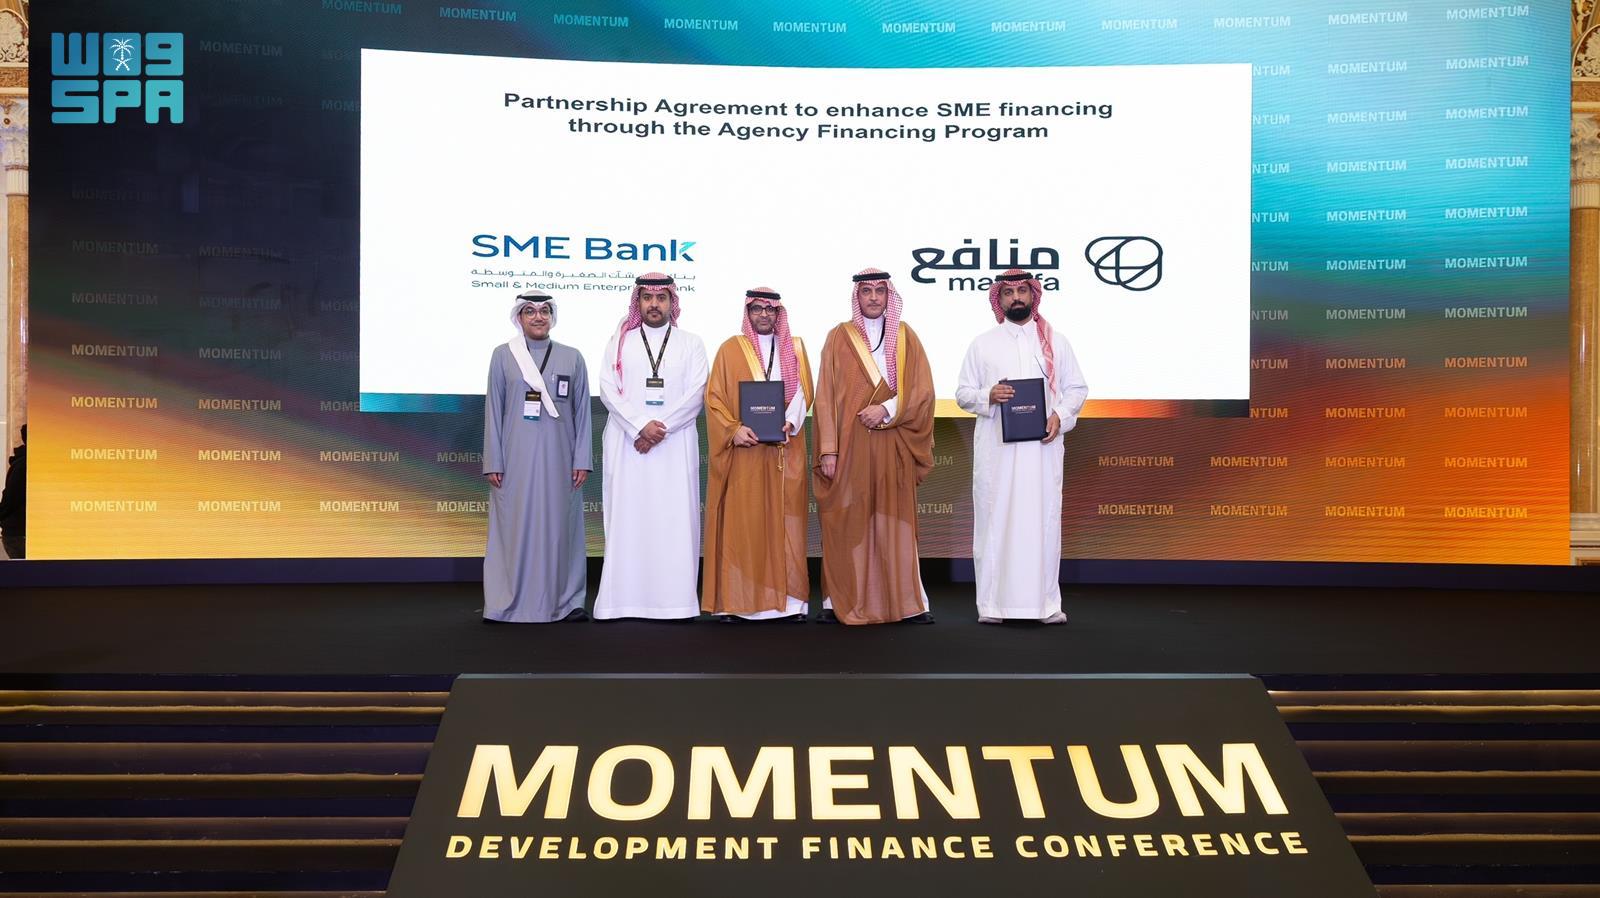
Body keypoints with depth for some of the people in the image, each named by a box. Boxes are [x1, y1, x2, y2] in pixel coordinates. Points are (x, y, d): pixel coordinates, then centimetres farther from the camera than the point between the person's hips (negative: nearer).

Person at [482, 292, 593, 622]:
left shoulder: (572, 357, 7)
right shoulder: (503, 355, 5)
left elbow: (582, 411, 7)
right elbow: (493, 410, 4)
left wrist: (582, 459, 1)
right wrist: (493, 462, -1)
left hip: (558, 456, 1)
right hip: (516, 456, -1)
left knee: (560, 525, 4)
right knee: (514, 526, 2)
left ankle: (565, 600, 12)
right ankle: (509, 603, 10)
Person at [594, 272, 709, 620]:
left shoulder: (690, 344, 11)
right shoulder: (620, 342, 12)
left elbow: (696, 394, 0)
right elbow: (608, 389, 1)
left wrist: (661, 428, -11)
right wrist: (641, 426, -12)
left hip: (676, 445, 0)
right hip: (627, 444, 1)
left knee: (675, 518, -4)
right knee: (627, 517, -3)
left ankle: (675, 600, -2)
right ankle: (624, 599, -2)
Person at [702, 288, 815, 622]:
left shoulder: (795, 348, 14)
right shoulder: (731, 349, 7)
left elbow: (803, 393, 5)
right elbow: (714, 398, 1)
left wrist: (789, 423, -13)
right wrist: (733, 429, -14)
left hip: (785, 450, 2)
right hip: (743, 450, -2)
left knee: (783, 523, 1)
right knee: (740, 523, -4)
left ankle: (786, 599, 4)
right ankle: (736, 601, -1)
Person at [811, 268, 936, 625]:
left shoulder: (905, 336, 11)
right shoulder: (839, 337, 7)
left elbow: (923, 390, 4)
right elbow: (826, 396, 1)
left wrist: (887, 409, -13)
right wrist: (828, 450, -8)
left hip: (893, 445, 1)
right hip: (849, 445, -1)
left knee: (895, 522, 1)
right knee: (847, 523, 0)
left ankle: (909, 602, 4)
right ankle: (839, 600, 8)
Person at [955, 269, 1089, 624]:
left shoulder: (1055, 341, 13)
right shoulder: (982, 344, 11)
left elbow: (1077, 388, 14)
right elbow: (962, 393, 10)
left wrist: (1061, 415, -5)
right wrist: (988, 395, -11)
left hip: (1043, 445, 1)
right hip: (995, 447, 0)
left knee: (1043, 519, 0)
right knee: (994, 519, -2)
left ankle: (1046, 602, 7)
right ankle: (991, 603, 4)